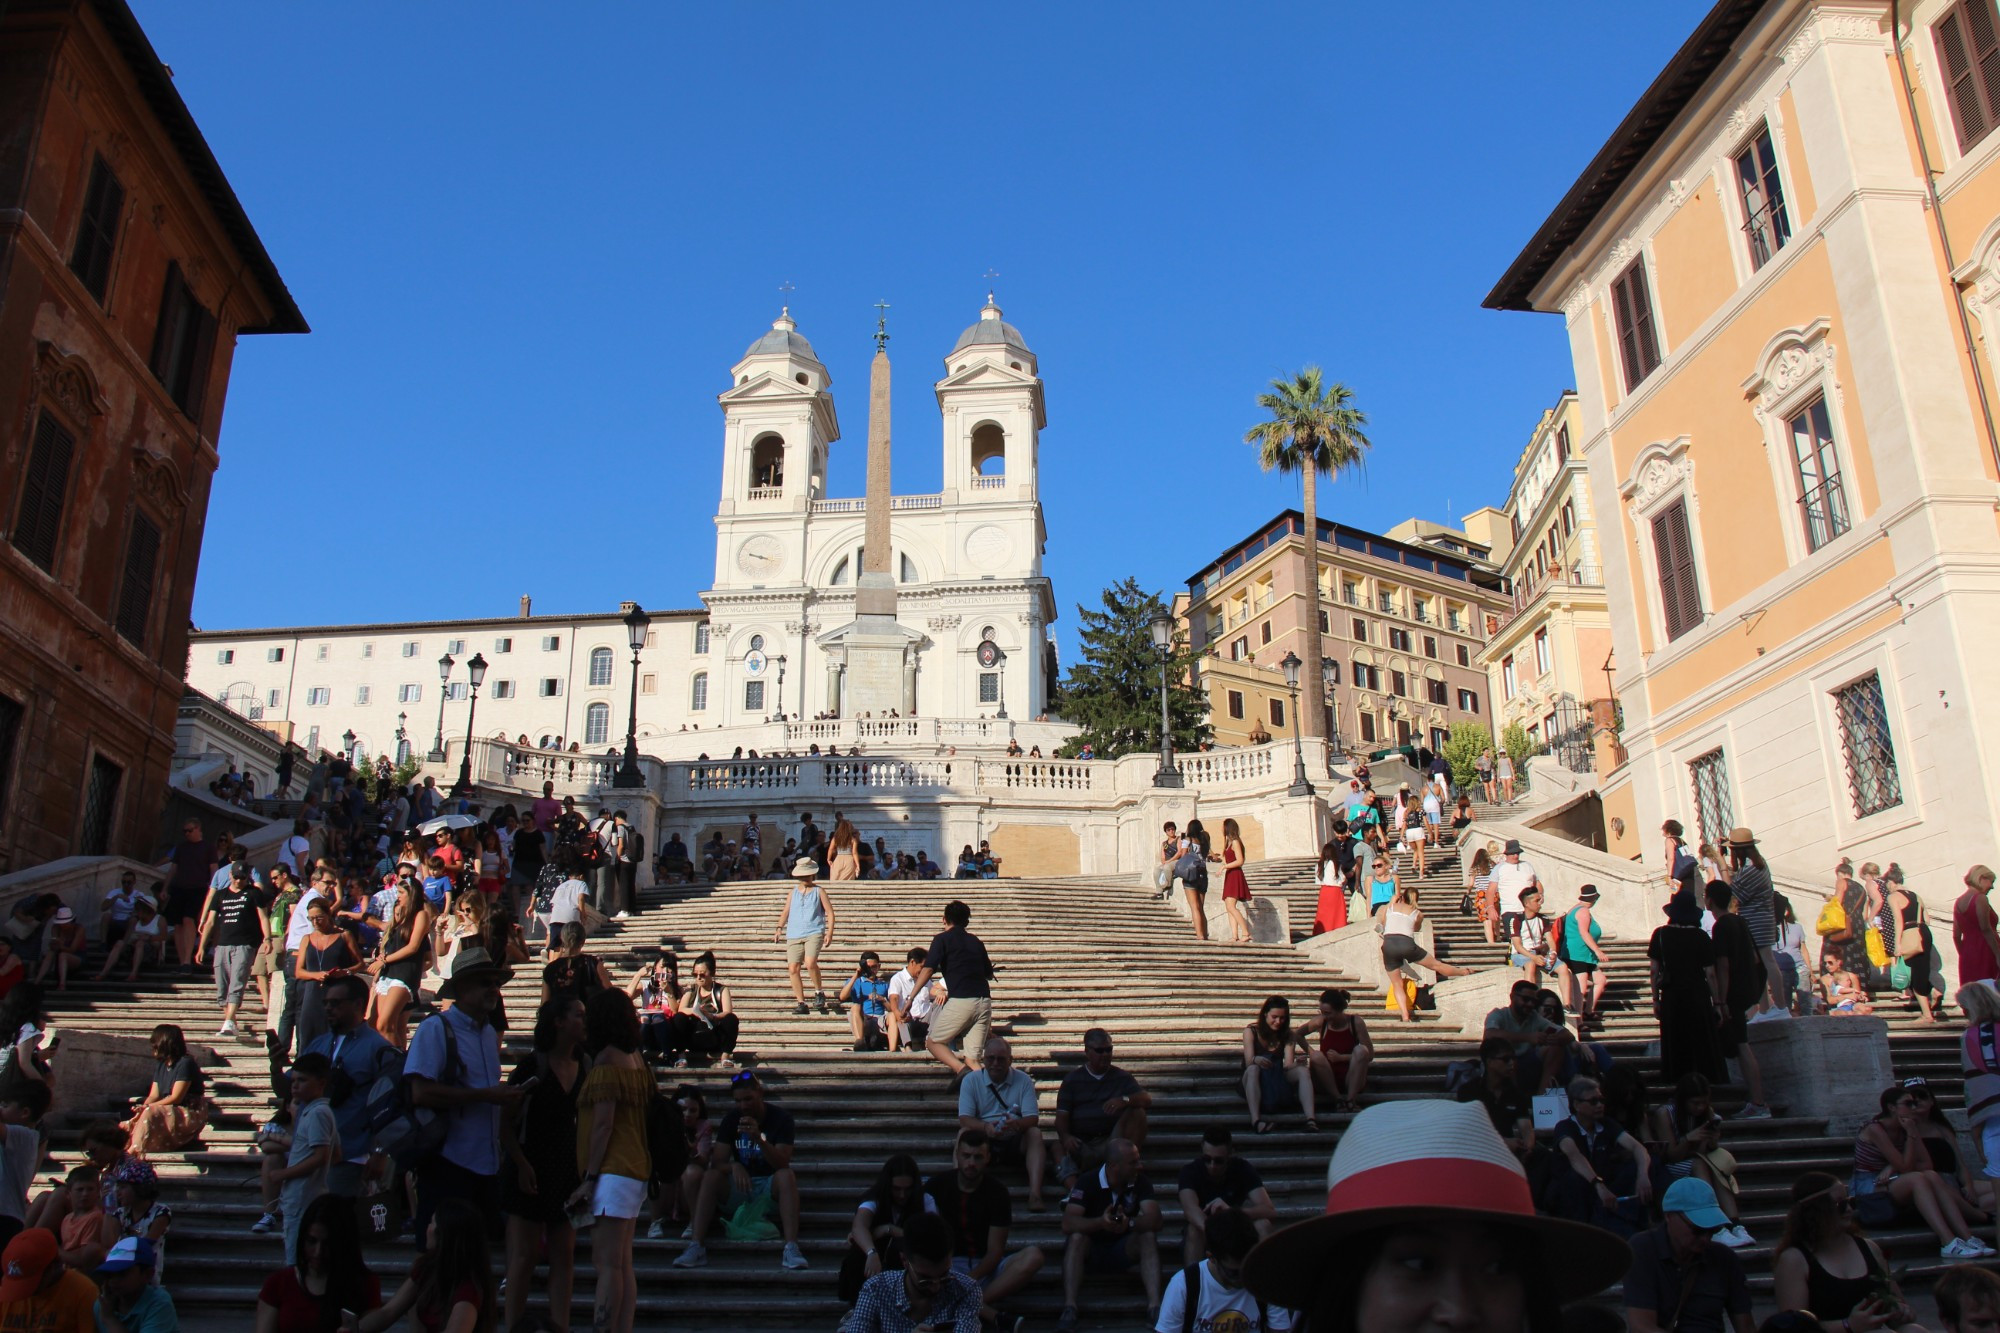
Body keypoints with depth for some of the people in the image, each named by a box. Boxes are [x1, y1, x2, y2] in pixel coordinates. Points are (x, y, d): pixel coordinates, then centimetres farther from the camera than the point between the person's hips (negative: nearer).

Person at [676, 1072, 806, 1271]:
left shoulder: (781, 1118, -7)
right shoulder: (731, 1120, 1)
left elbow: (782, 1163, -18)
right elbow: (717, 1162, -7)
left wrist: (759, 1139, -34)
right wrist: (734, 1166, -30)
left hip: (770, 1187, -2)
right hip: (739, 1186, 3)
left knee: (787, 1176, -34)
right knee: (711, 1177, -25)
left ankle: (791, 1248, -43)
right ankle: (695, 1247, -32)